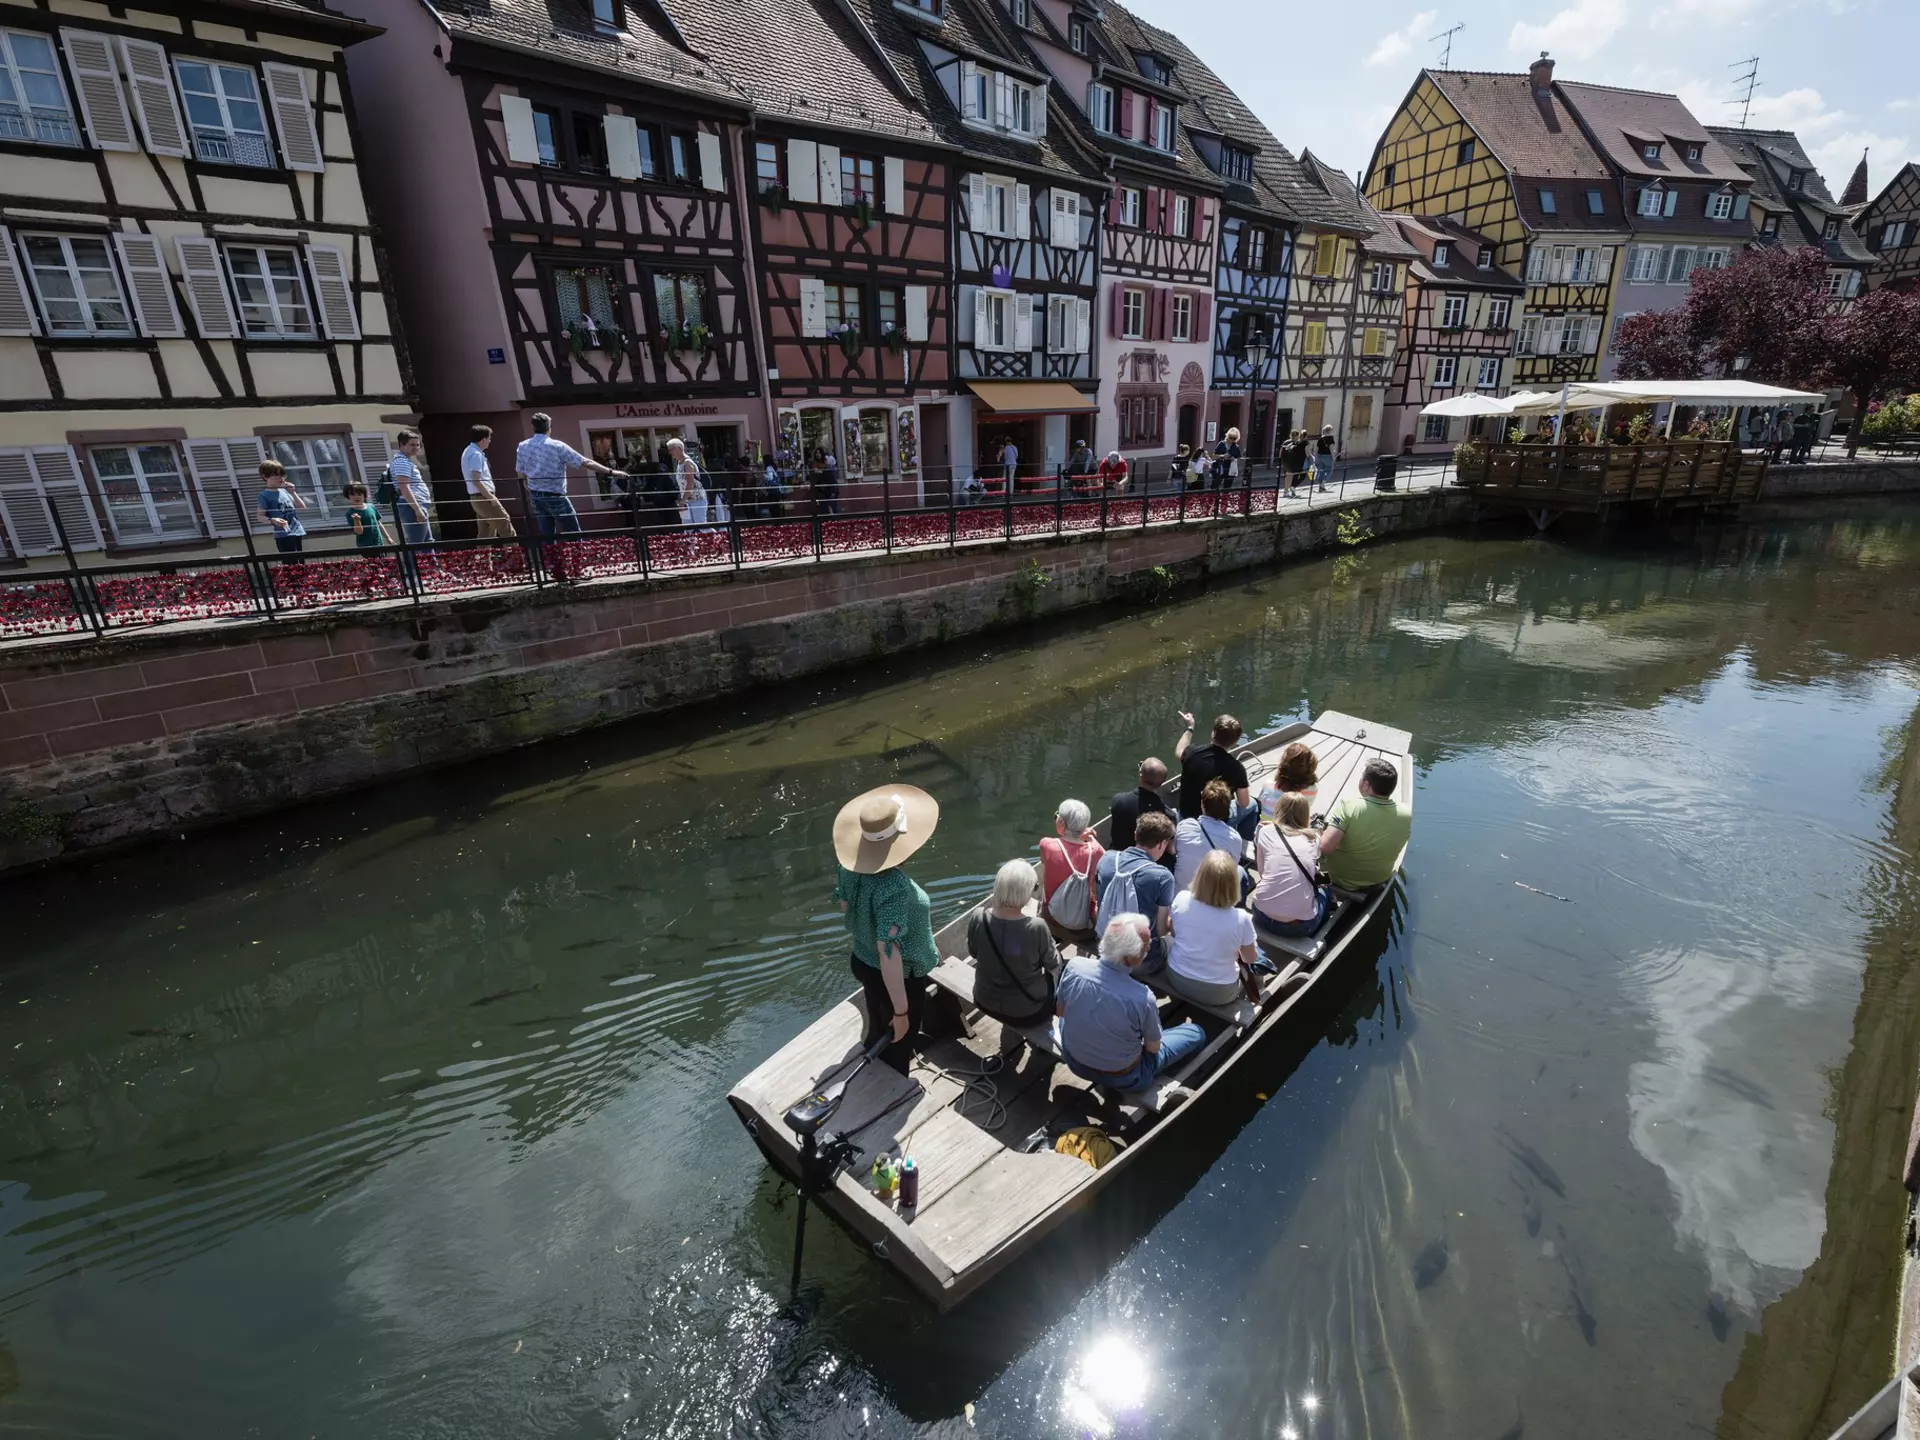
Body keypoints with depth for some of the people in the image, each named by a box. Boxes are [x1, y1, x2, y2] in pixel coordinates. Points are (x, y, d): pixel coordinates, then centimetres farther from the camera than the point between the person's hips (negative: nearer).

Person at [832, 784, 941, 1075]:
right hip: (899, 979, -8)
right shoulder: (894, 888, -39)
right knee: (897, 1047, 19)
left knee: (877, 1032, 32)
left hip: (863, 963, 8)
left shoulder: (851, 867, -14)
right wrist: (901, 1010, -25)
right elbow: (889, 953, -36)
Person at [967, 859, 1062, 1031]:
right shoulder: (1037, 927, -32)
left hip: (985, 1002, 3)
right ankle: (1043, 1022, 42)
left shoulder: (978, 918, -23)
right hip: (1026, 1011, -3)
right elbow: (1053, 966, -13)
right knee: (1053, 974, 25)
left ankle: (1009, 1022, 45)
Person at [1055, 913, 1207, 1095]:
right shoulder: (1142, 998, -34)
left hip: (1073, 1061, 4)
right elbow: (1153, 1048, -13)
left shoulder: (1074, 966, -24)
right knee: (1196, 1033, 13)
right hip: (1121, 1078, -3)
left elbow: (1060, 1011, -3)